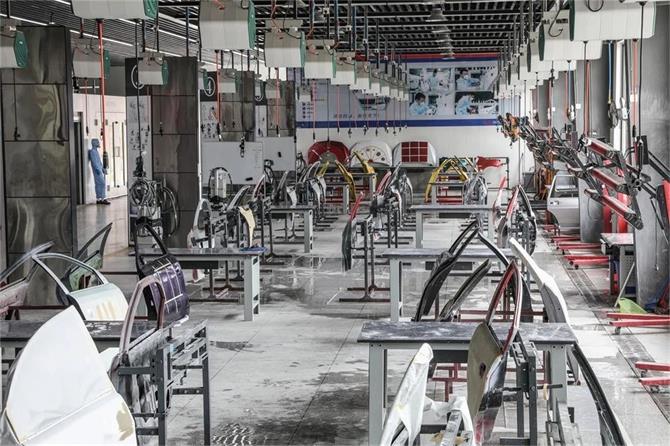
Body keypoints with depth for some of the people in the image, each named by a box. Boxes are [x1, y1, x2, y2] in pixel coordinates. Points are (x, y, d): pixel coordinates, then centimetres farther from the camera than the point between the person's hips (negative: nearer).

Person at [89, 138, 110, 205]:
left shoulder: (96, 151, 19)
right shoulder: (92, 151, -12)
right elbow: (94, 162, -19)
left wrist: (103, 169, 22)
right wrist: (98, 169, -24)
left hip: (99, 170, 10)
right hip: (97, 170, -10)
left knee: (99, 184, 8)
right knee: (102, 184, -12)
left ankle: (98, 199, 9)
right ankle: (103, 199, -13)